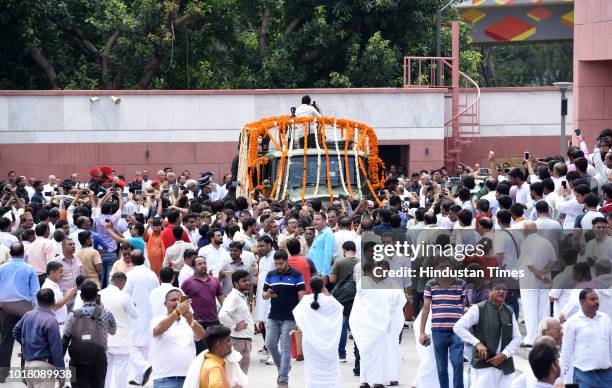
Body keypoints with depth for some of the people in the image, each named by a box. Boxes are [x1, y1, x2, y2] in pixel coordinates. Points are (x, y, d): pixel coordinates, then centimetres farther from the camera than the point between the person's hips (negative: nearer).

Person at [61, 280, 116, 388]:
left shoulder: (74, 316, 1)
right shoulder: (105, 314, 2)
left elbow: (64, 341, -3)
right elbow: (113, 331, 22)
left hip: (77, 363, 0)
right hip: (98, 361, 0)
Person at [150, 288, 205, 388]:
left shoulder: (189, 321, 14)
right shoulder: (159, 320, 3)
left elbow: (201, 335, -5)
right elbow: (158, 330, -20)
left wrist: (190, 320, -27)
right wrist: (177, 312, -32)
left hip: (189, 378, 4)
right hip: (166, 379, -4)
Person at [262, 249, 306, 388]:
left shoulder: (296, 276, -5)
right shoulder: (270, 275, 8)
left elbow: (302, 297, -6)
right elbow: (264, 295, 13)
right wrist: (267, 294, -11)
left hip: (289, 318, -4)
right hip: (273, 317, 5)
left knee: (285, 349, -5)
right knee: (270, 345, 1)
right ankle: (283, 367, 25)